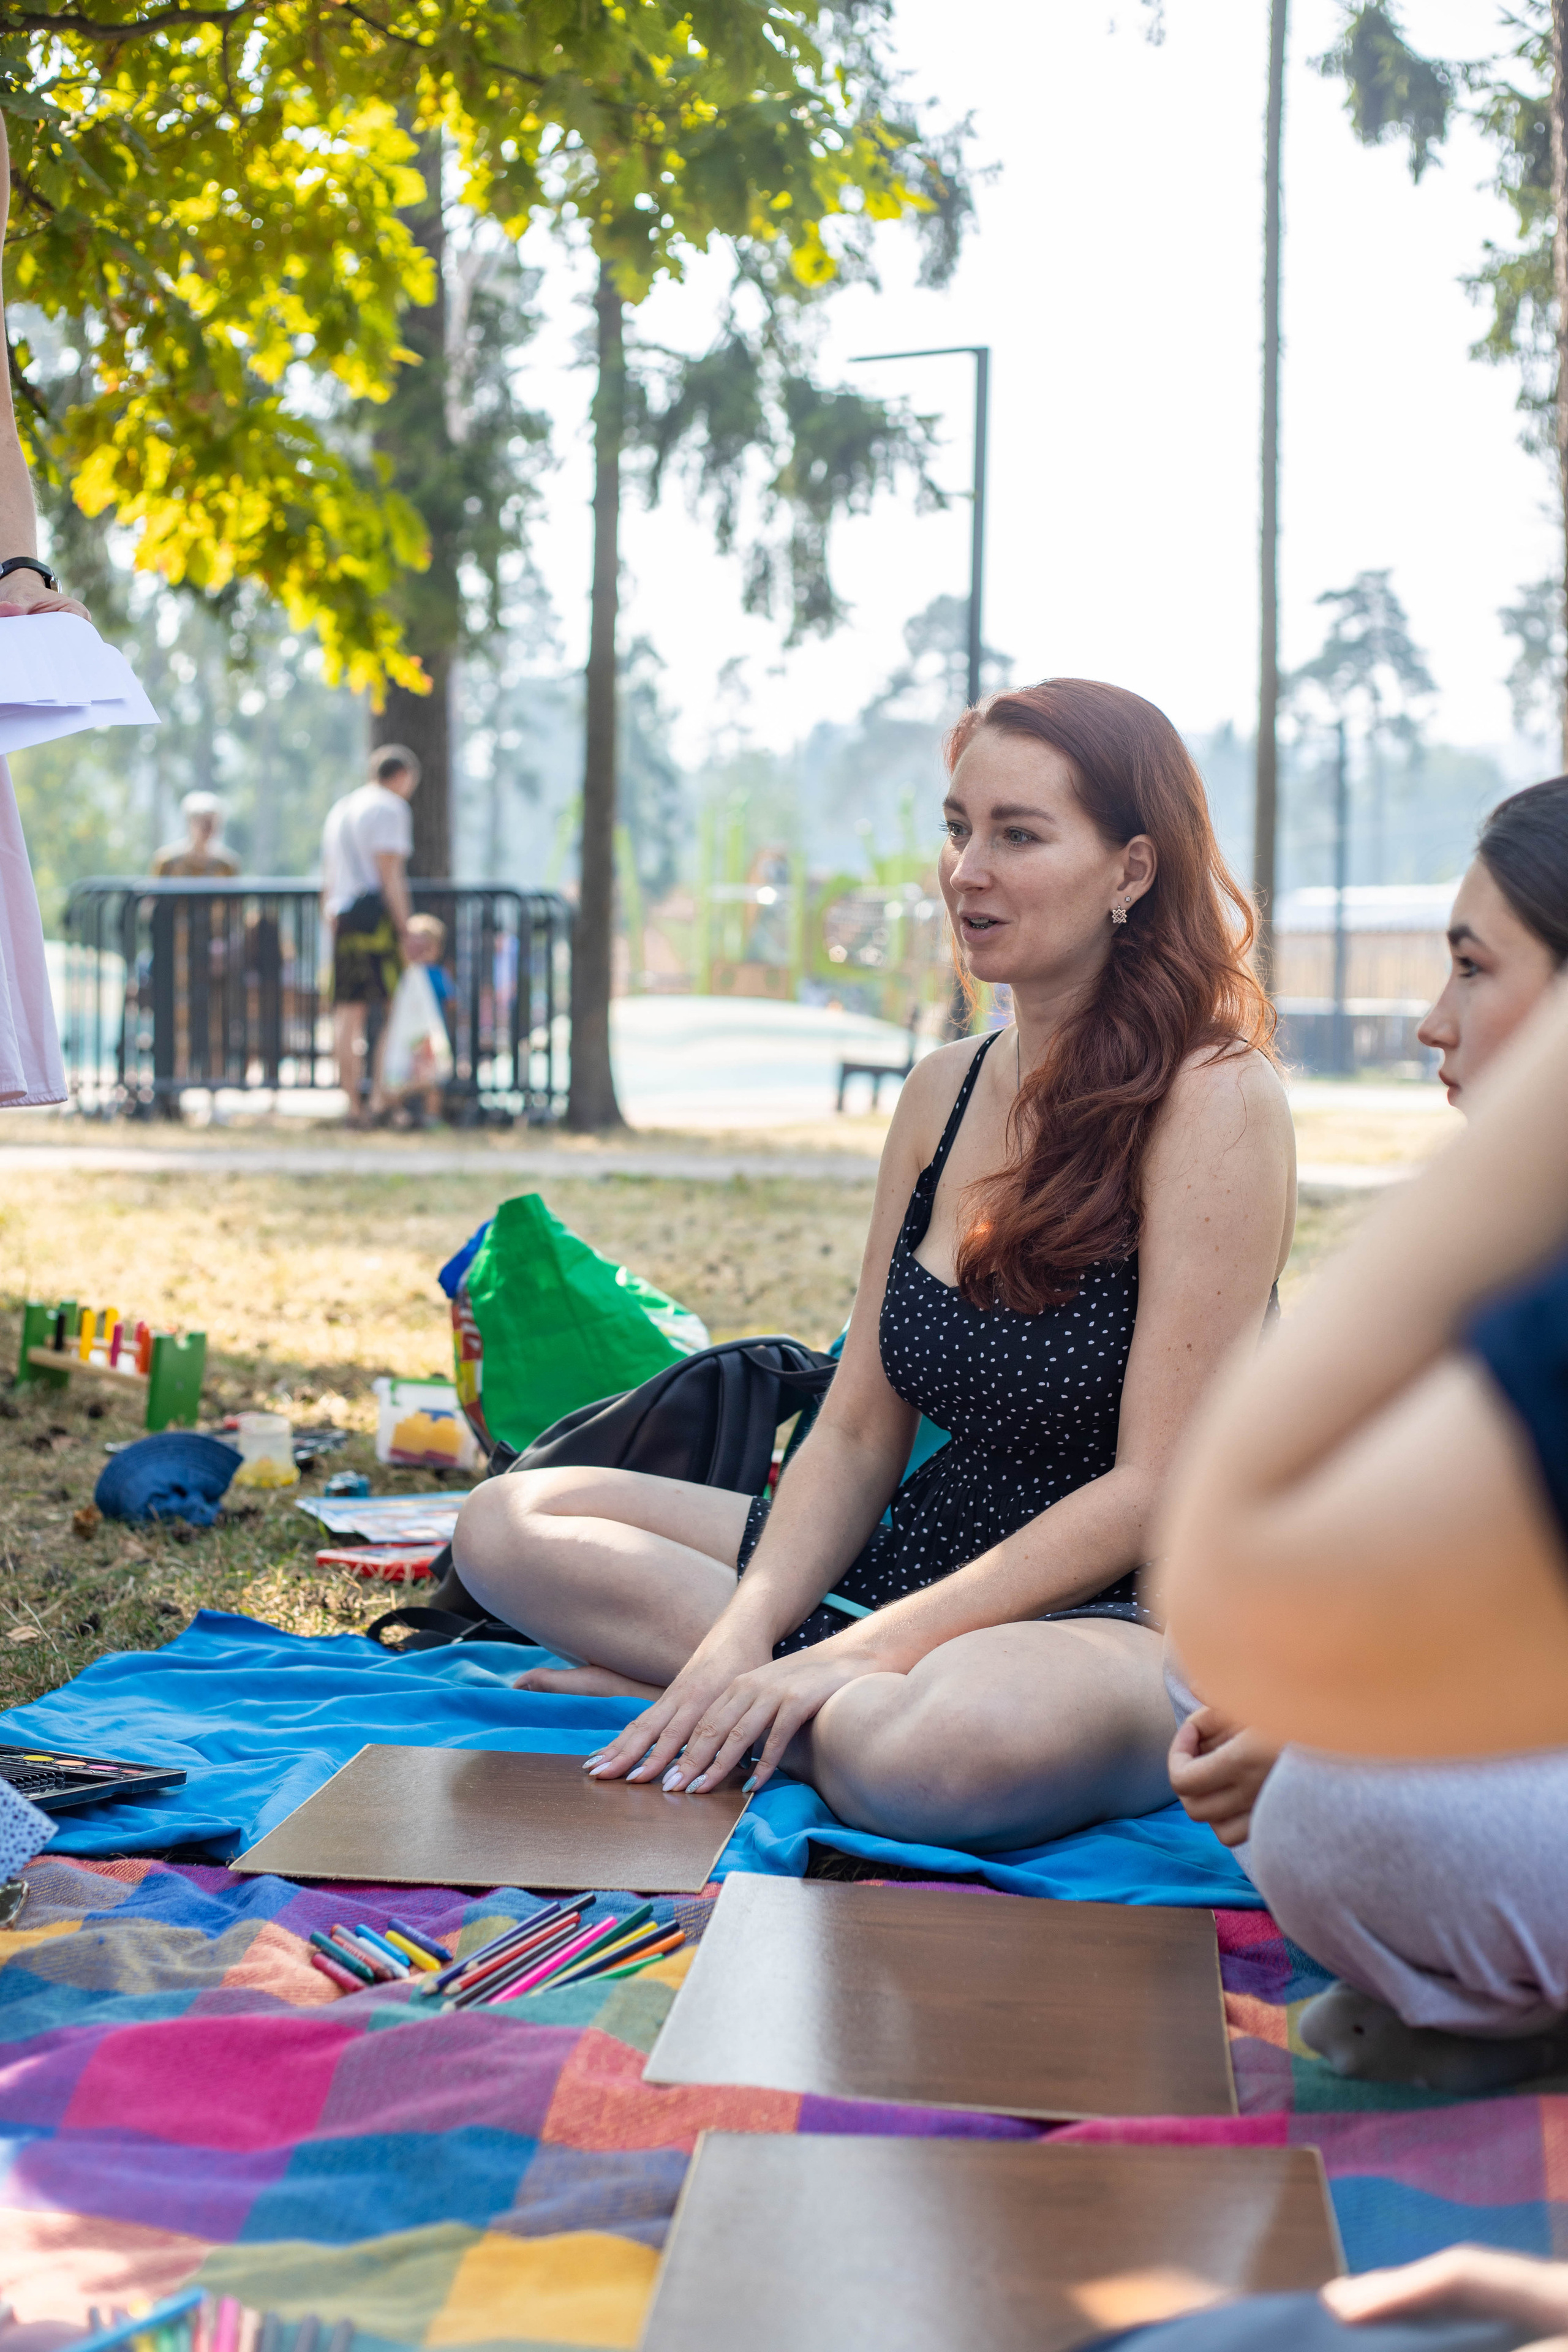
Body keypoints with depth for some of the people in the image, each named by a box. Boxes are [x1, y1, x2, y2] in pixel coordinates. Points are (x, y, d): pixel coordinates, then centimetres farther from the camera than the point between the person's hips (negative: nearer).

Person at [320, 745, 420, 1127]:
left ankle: (353, 1105, 3)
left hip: (342, 918, 8)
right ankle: (382, 1099, -15)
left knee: (348, 1012, 5)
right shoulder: (390, 808, -4)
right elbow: (390, 875, -13)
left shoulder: (340, 809, 23)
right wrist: (406, 928, -14)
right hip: (378, 914, -8)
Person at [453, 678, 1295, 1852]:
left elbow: (1155, 1489, -18)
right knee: (507, 1524, 1)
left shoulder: (1217, 1099, -14)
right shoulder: (944, 1089, 7)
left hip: (1137, 1618, -7)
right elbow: (857, 1434, 6)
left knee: (936, 1747, -42)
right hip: (921, 1561, 7)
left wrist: (857, 1654, -22)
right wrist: (744, 1636, -11)